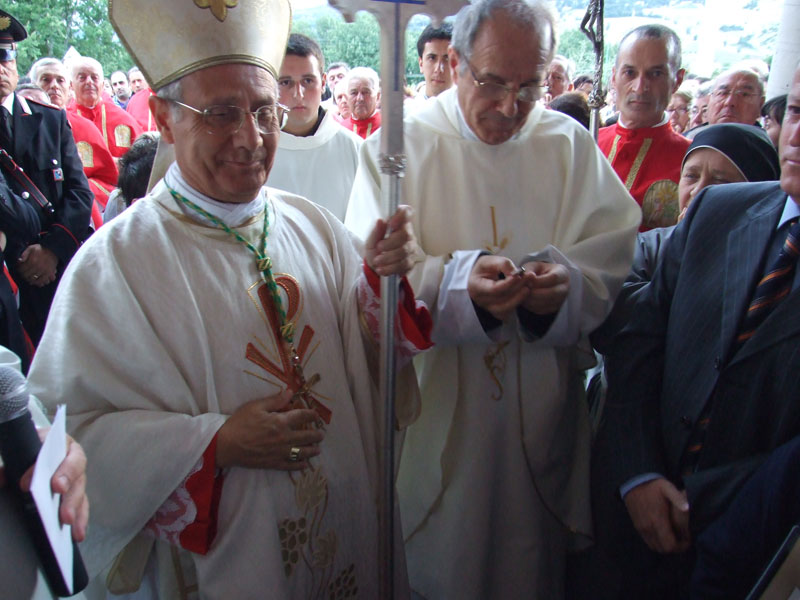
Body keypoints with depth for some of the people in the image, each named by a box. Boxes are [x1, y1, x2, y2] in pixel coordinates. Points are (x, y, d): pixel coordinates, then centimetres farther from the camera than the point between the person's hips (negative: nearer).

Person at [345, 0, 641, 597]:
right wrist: (459, 282, -28)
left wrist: (568, 281, -22)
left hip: (542, 411, 2)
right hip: (434, 413, -1)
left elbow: (613, 257, -1)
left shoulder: (570, 145, 4)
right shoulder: (400, 146, -3)